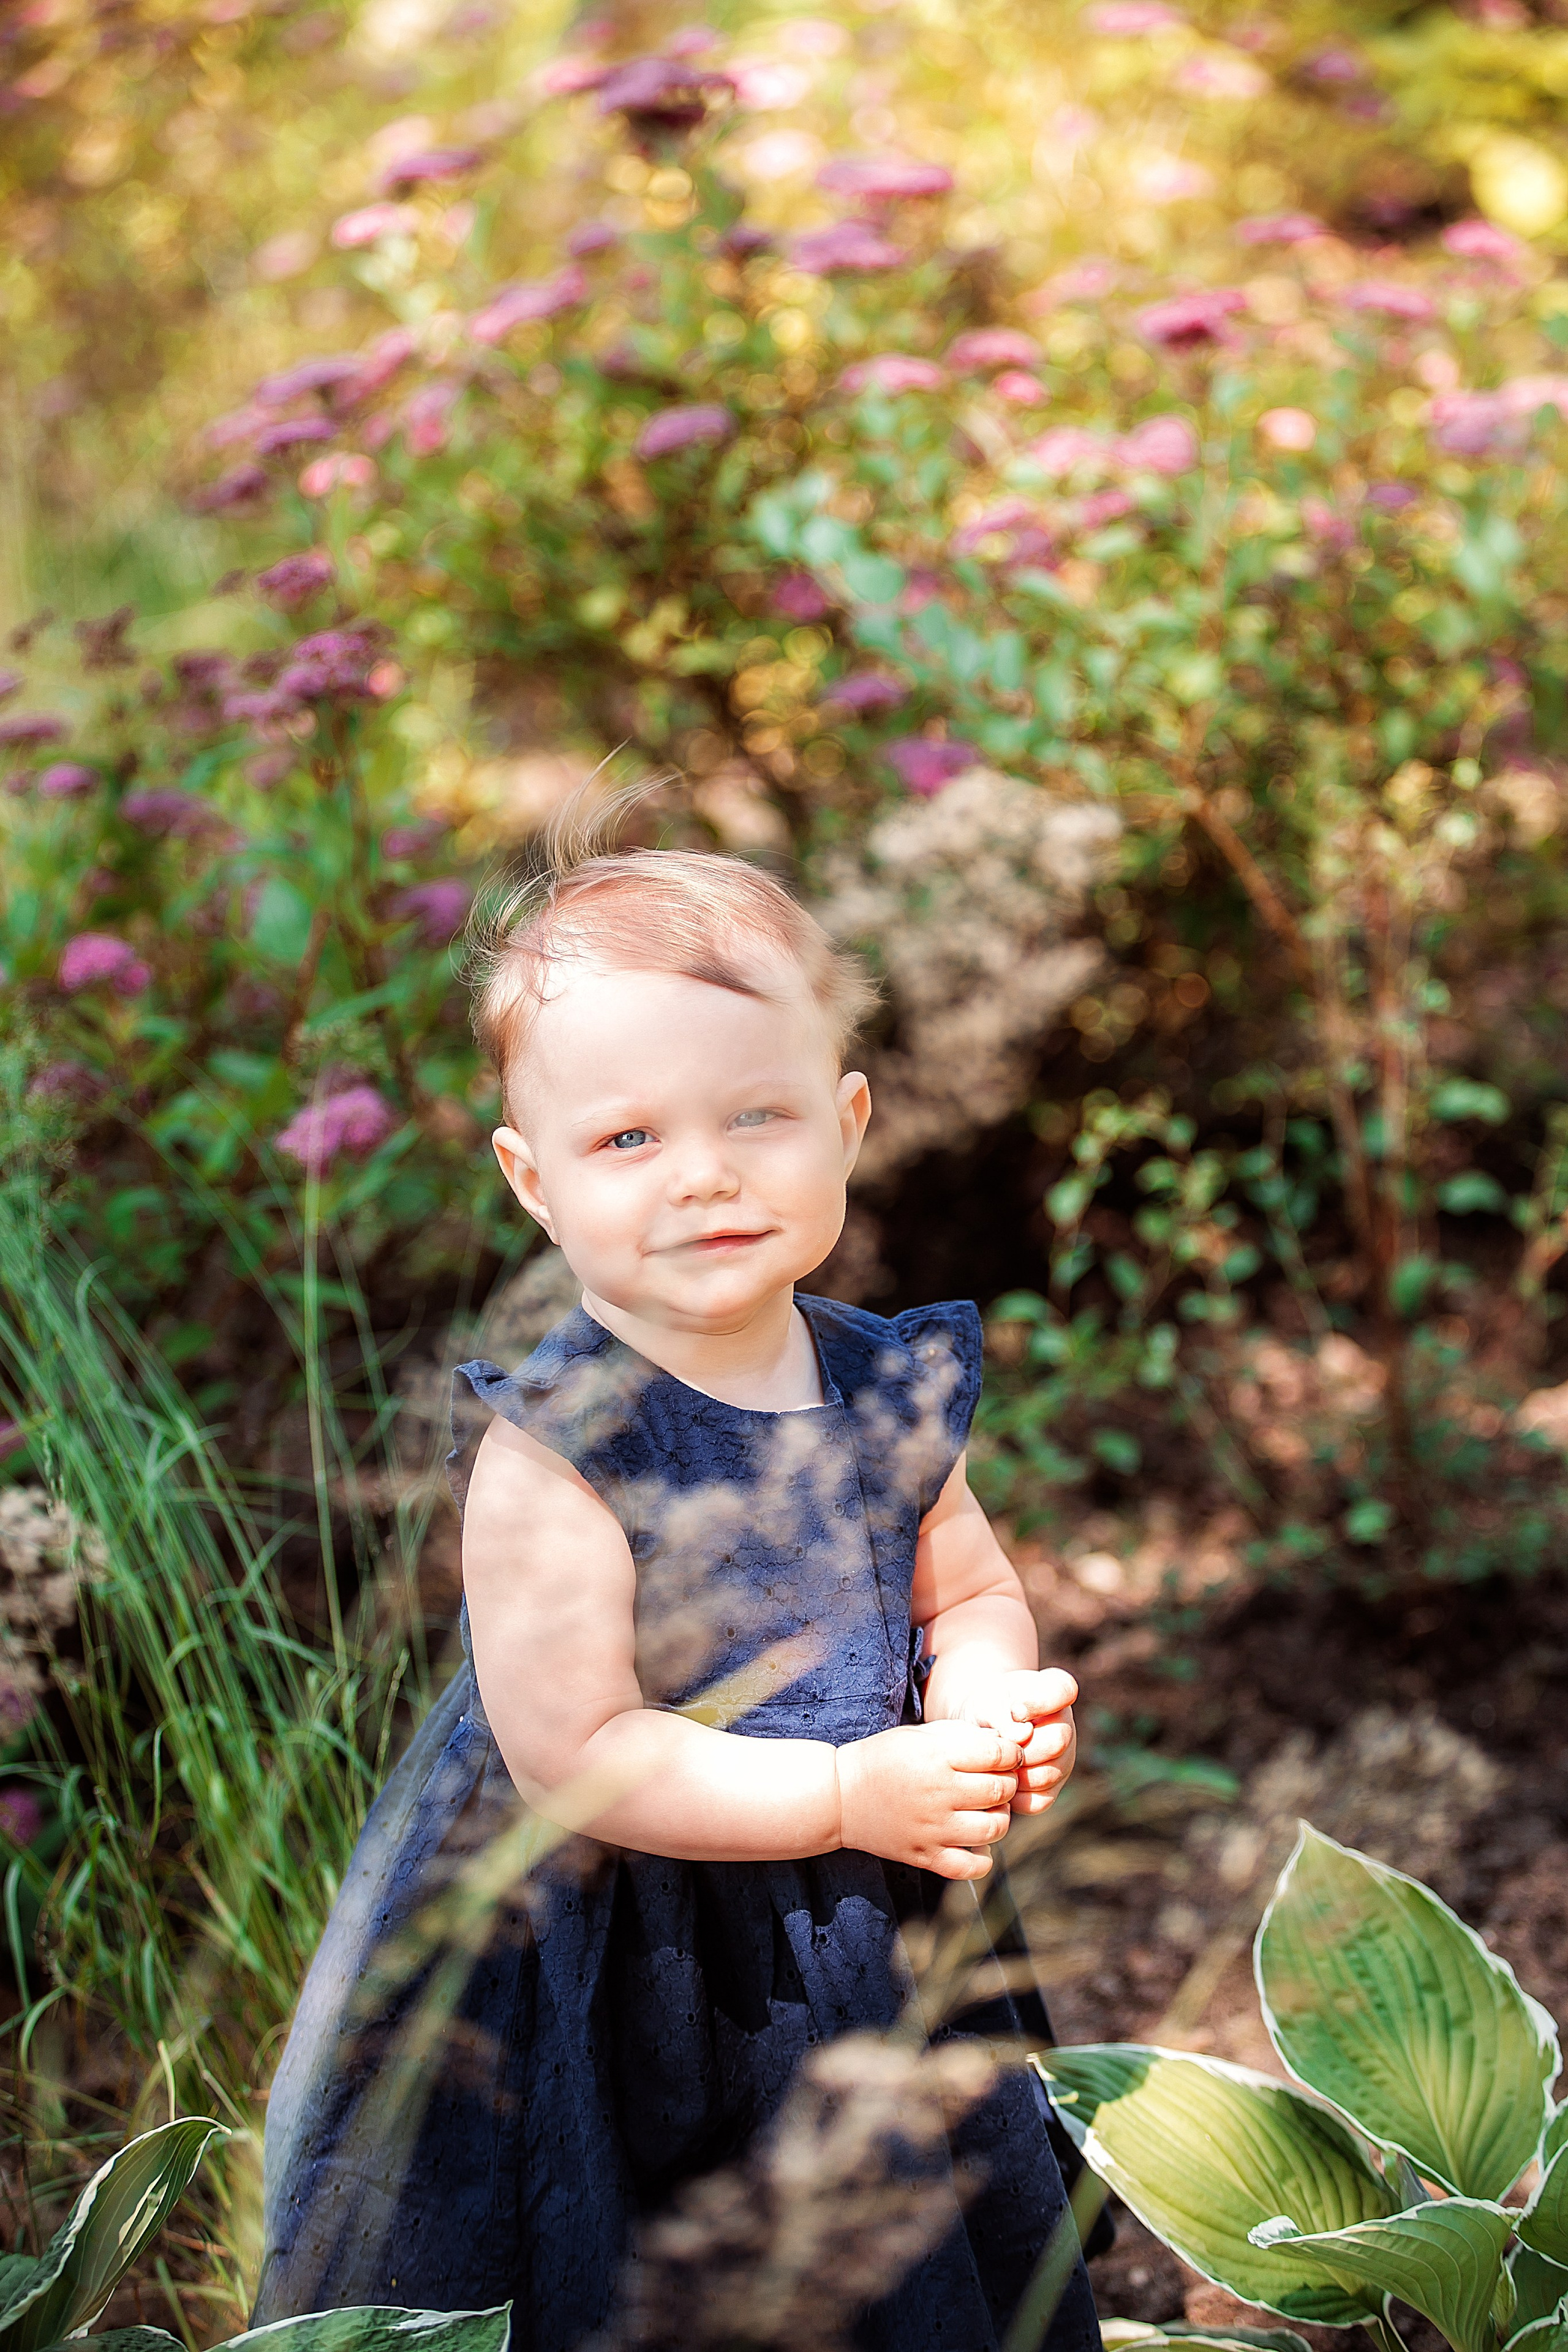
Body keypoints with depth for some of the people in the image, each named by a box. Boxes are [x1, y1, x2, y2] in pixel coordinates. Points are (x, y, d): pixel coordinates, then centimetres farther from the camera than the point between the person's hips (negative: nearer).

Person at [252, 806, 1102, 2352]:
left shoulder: (888, 1389, -3)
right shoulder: (556, 1449, -22)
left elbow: (970, 1593, 12)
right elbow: (570, 1755, -25)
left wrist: (986, 1699, -12)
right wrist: (852, 1795, -26)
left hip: (869, 1947, 6)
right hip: (613, 1977, -6)